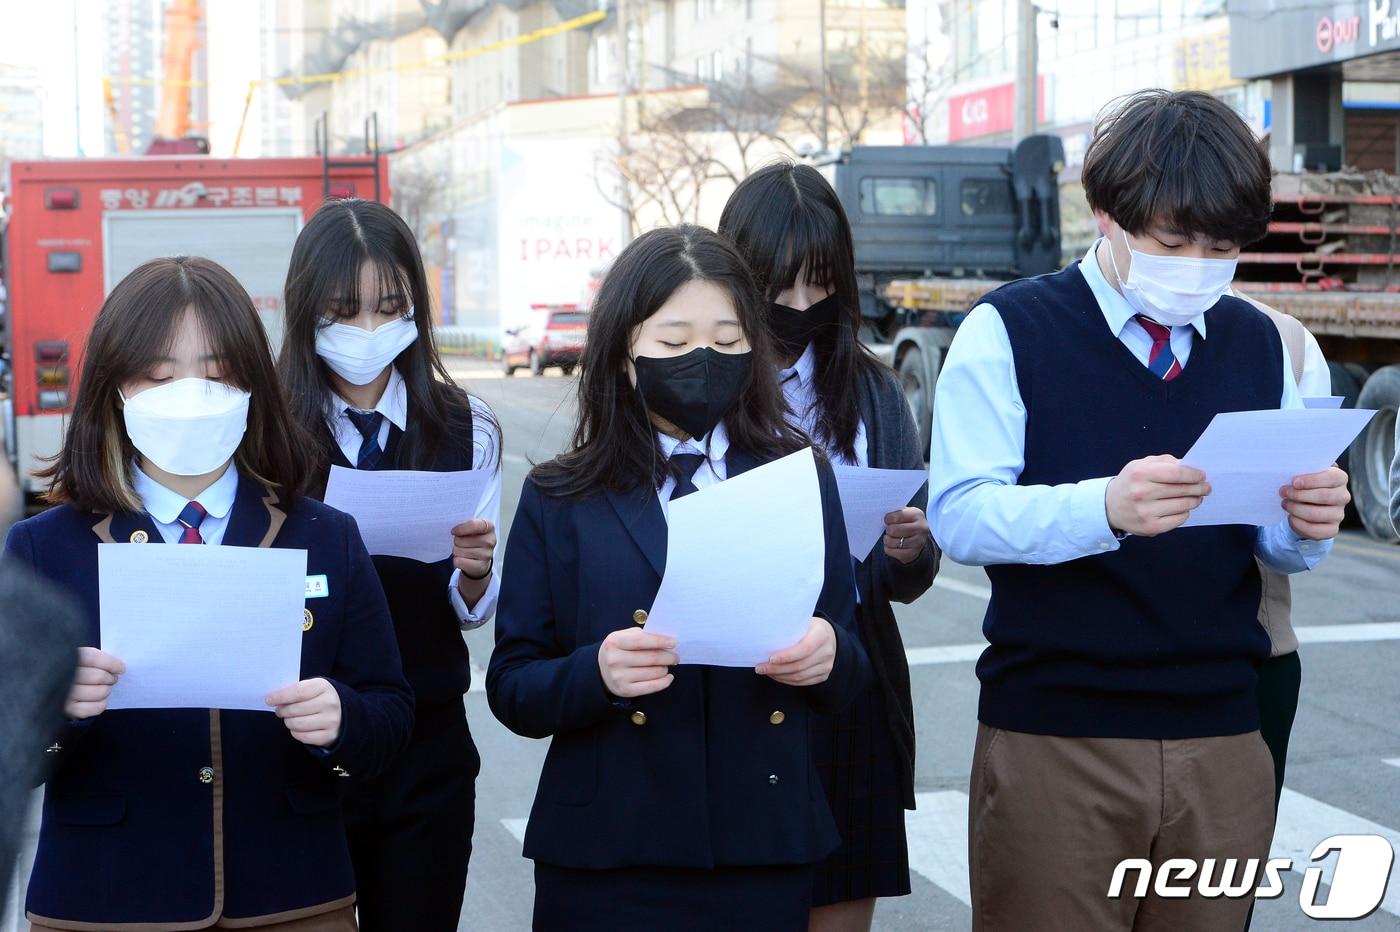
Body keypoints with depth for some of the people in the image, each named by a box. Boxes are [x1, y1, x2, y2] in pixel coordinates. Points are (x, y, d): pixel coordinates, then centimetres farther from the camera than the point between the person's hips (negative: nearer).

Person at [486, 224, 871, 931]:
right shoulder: (559, 501, 1)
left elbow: (851, 677, 8)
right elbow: (511, 689, -1)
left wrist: (830, 656, -15)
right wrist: (595, 674, -21)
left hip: (764, 849, 2)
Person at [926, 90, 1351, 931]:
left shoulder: (1258, 343, 10)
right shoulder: (1010, 332, -5)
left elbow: (1272, 543, 12)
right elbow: (958, 515, -14)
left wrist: (1307, 525, -12)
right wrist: (1105, 507, -30)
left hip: (1224, 742, 4)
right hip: (1052, 740, -4)